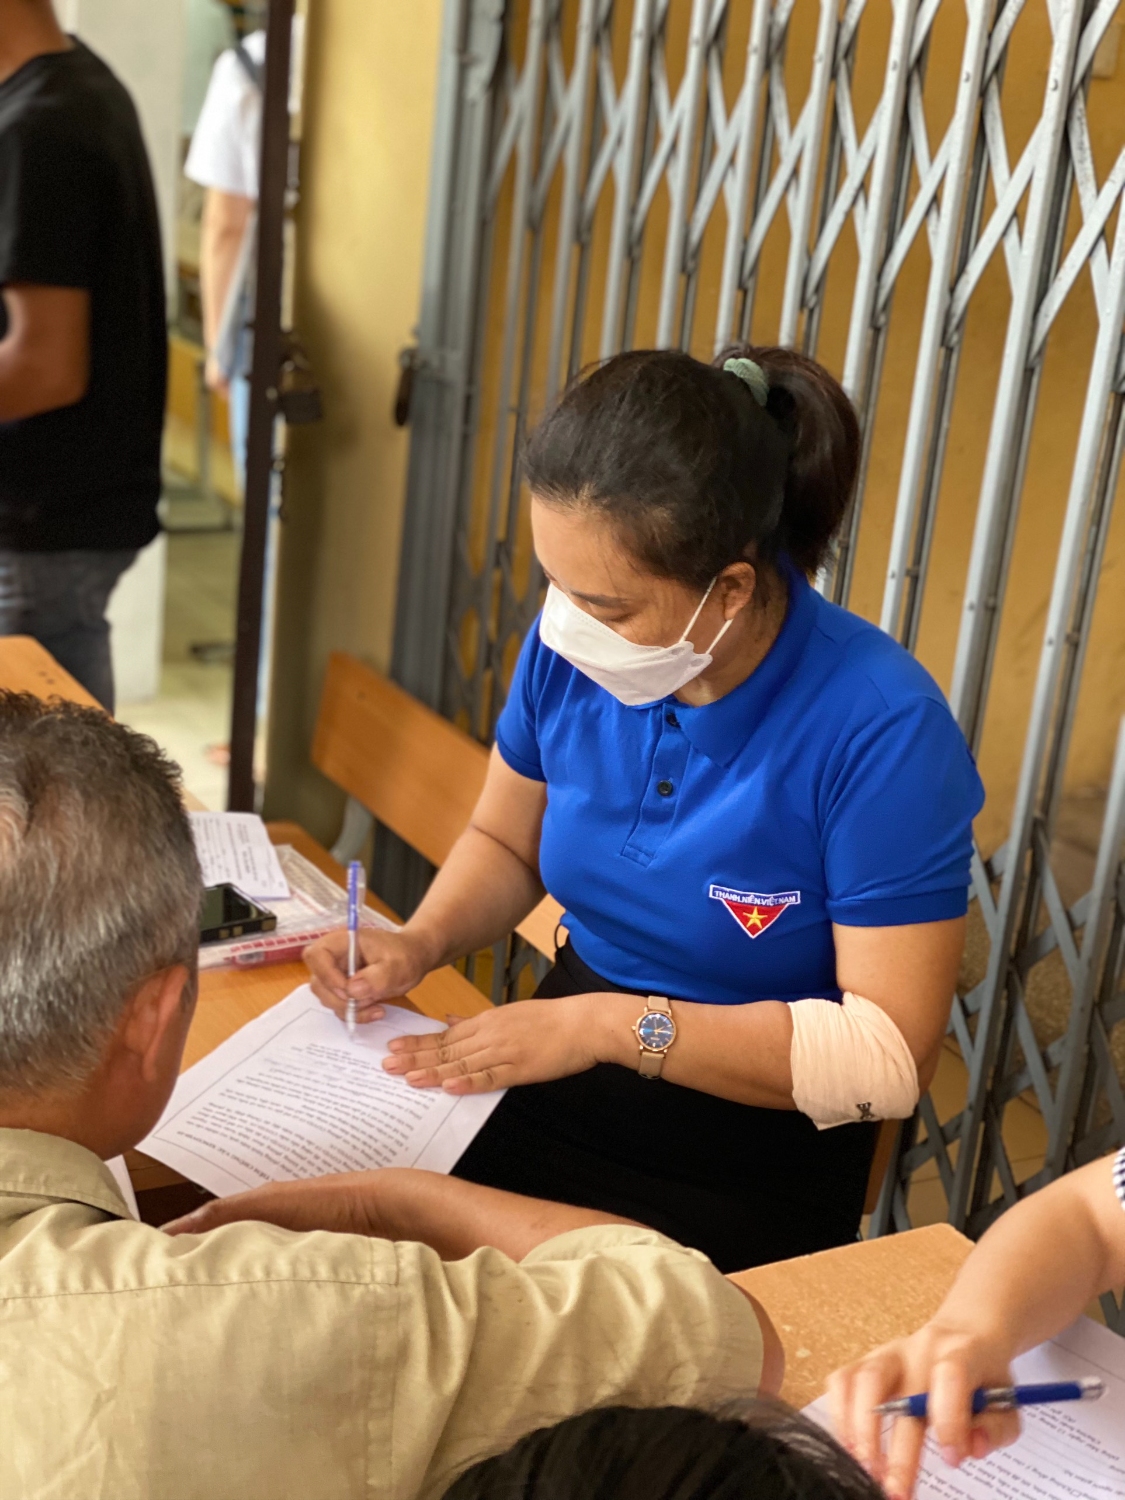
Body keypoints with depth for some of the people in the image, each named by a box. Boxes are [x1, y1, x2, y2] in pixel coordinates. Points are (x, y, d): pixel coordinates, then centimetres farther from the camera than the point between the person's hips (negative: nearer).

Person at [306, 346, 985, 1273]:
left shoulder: (880, 728, -21)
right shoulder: (571, 651, -5)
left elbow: (891, 1055, -19)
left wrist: (612, 1024, -22)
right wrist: (419, 944, -7)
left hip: (746, 1179, -5)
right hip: (554, 1099, 5)